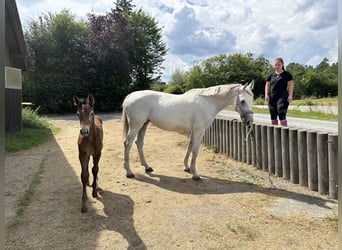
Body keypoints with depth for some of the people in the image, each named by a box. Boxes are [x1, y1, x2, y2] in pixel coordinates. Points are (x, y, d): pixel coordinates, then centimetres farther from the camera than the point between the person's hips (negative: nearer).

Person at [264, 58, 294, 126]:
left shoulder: (287, 74, 4)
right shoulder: (271, 75, 14)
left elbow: (290, 85, -1)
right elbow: (267, 85, 12)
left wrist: (290, 95, -13)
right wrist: (266, 95, -3)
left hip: (282, 96, -4)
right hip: (272, 97, 5)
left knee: (282, 115, -14)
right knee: (273, 115, 8)